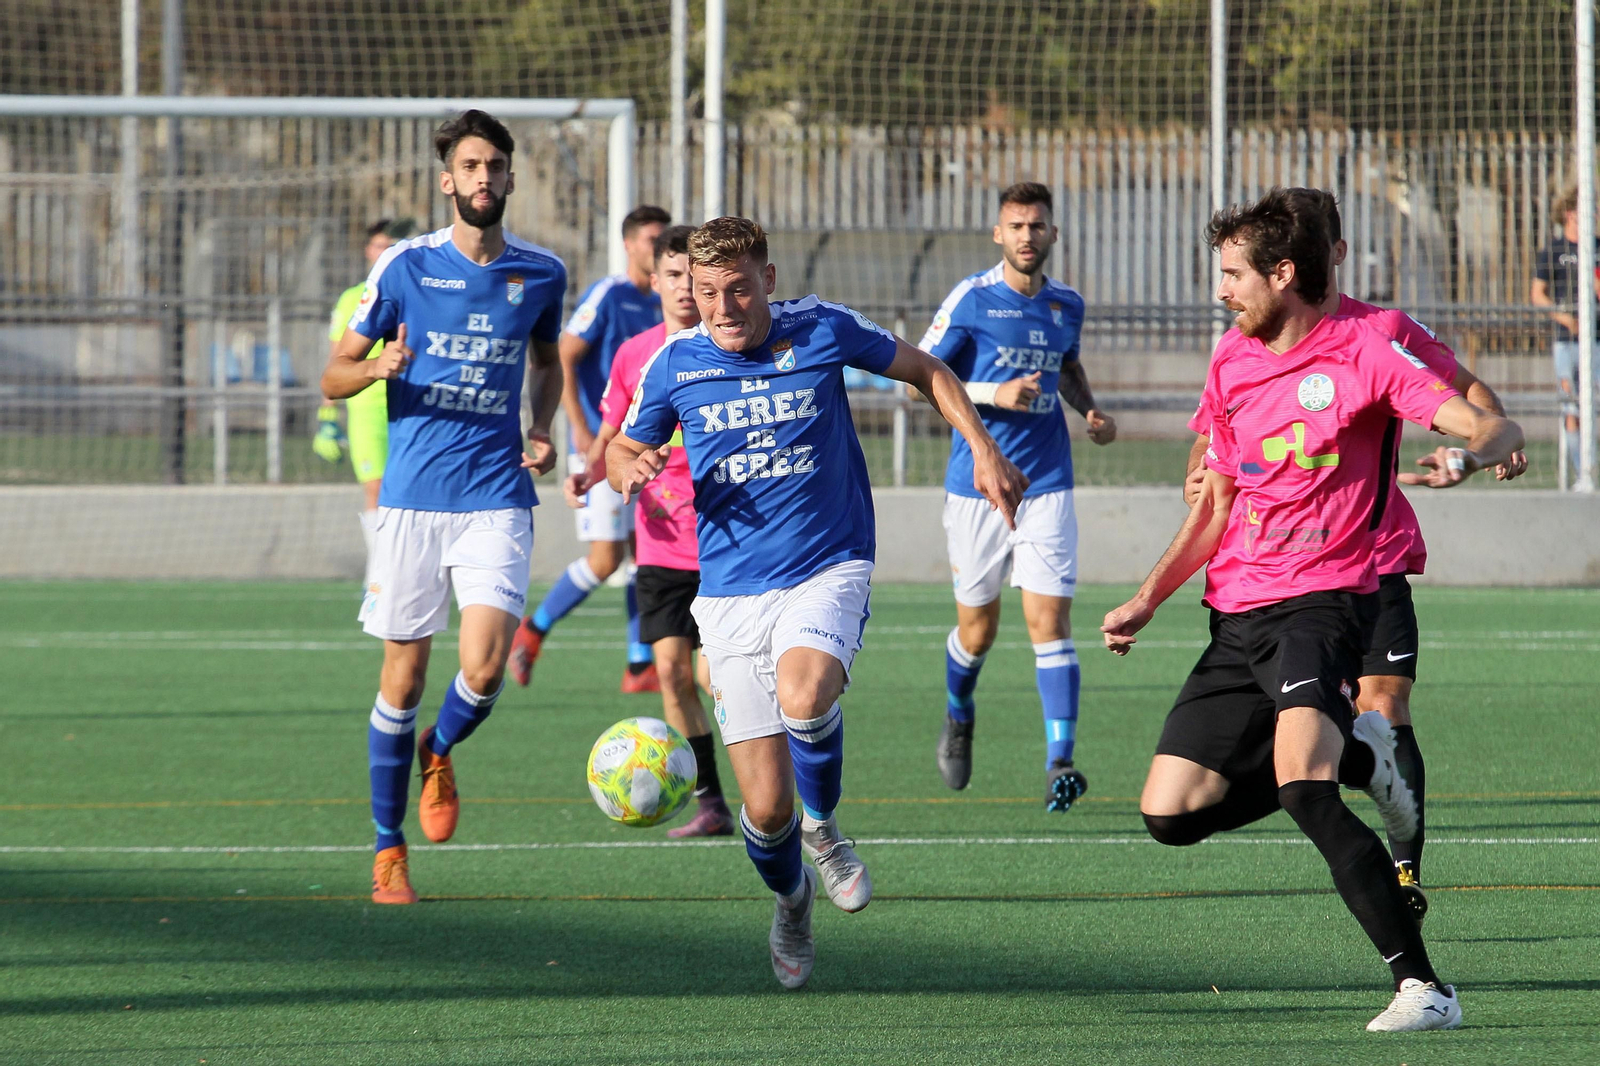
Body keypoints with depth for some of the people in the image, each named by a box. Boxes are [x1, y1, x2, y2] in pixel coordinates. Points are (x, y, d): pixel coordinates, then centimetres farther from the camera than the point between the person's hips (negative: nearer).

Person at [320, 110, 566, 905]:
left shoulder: (541, 274, 6)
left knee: (485, 669, -15)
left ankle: (439, 754, 20)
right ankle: (388, 849, 17)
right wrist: (378, 369, -19)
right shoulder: (404, 267, -2)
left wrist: (543, 432, 7)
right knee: (405, 675, 3)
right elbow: (334, 376, 3)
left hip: (497, 498, 1)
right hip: (412, 498, -1)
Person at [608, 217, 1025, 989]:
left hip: (827, 570, -2)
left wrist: (983, 450, 4)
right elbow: (624, 449, 14)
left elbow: (924, 371, 13)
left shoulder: (823, 331, -4)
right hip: (731, 592, 2)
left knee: (804, 695, -36)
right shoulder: (674, 365, -1)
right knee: (765, 808, -4)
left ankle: (824, 826, -3)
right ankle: (791, 899, 32)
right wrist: (628, 469, -10)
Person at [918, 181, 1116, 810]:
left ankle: (1060, 764, -14)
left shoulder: (1067, 306, 8)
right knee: (977, 631, 8)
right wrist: (996, 394, -17)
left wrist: (1090, 410, 8)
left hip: (1047, 486, 2)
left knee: (1050, 621, -11)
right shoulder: (970, 299, -5)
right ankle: (958, 717, 40)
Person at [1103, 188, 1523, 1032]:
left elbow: (1495, 429, -13)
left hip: (1323, 599, -7)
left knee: (1300, 788, -30)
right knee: (1169, 813, -2)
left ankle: (1422, 987, -29)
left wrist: (1469, 455, -36)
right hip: (1237, 615, 7)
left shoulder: (1363, 349, -6)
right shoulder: (1231, 364, 14)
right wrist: (1146, 601, 15)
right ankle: (1352, 757, 18)